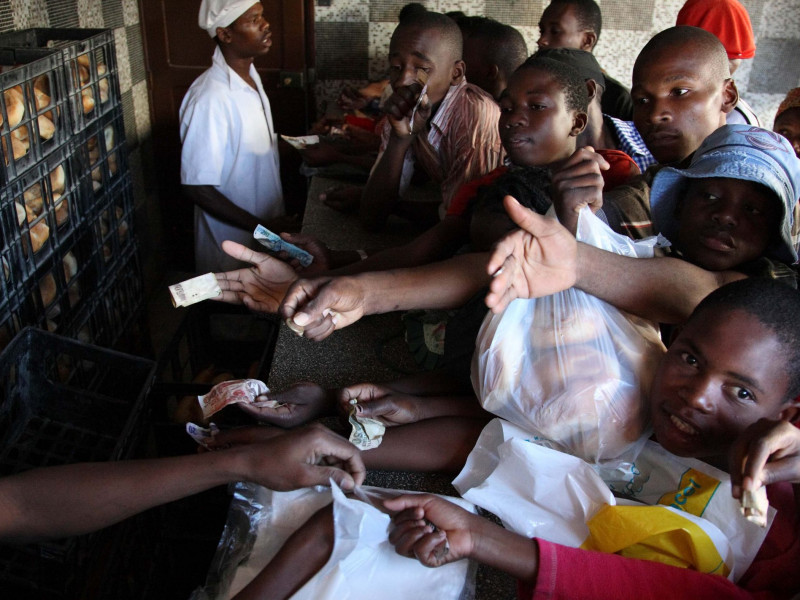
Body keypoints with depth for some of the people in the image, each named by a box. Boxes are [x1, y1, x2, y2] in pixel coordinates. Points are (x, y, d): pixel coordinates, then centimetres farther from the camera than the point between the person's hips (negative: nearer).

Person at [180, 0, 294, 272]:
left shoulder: (250, 77, 2)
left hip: (267, 226, 8)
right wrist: (261, 226, -24)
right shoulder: (210, 99, -26)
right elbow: (197, 187, -25)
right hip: (233, 241, -8)